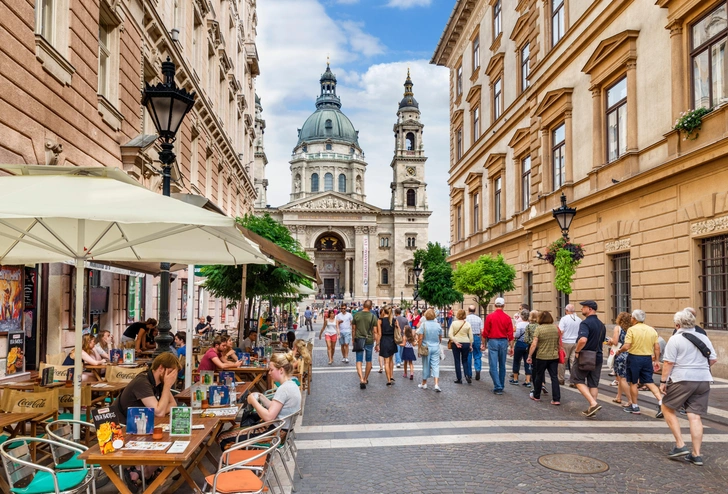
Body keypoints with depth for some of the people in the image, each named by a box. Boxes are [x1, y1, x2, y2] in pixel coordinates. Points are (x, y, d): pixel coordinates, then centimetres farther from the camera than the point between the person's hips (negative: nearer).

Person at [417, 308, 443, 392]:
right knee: (435, 365, 1)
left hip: (426, 348, -2)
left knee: (426, 366, 10)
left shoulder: (423, 325, -10)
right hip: (436, 348, 2)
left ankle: (424, 383, 24)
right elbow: (440, 338, 8)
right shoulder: (438, 325, -1)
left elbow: (420, 338, -12)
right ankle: (436, 384, -11)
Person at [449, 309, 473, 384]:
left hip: (456, 344, -1)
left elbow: (450, 334, -10)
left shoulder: (454, 323, -4)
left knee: (457, 361, 7)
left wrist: (455, 342, -12)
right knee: (465, 361, 15)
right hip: (466, 343, 1)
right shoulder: (468, 324, -2)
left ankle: (459, 379, 9)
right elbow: (471, 336, 0)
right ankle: (468, 375, -5)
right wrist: (470, 345, 7)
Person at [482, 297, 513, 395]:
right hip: (503, 342, 3)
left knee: (493, 366, -1)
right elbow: (510, 334, -1)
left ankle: (498, 387, -9)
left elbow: (485, 332, -3)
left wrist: (483, 344, 7)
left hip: (492, 341, -3)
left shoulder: (490, 316, -6)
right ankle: (501, 386, 24)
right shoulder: (507, 318, -2)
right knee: (502, 366, 14)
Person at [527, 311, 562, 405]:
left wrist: (529, 356, -9)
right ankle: (556, 399, 0)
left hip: (542, 357, -3)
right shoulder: (556, 328, 3)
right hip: (554, 357, 3)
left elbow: (534, 344, -14)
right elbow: (559, 343, 9)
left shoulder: (539, 328, -11)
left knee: (539, 376, 11)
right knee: (554, 377, 4)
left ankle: (536, 396, 25)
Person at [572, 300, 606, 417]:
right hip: (598, 357, 7)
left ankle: (593, 403, -9)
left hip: (584, 356, -7)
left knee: (578, 380, 5)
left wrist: (577, 351, -18)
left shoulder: (585, 323, -18)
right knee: (593, 384, 12)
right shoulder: (601, 324, 10)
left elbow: (583, 340, -33)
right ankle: (592, 409, 16)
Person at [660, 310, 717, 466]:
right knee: (695, 416, 6)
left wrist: (663, 381, -7)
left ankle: (680, 445, 4)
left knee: (667, 409, 11)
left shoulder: (675, 339, -8)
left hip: (682, 380, -5)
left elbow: (668, 362, -12)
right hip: (703, 381, 5)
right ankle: (696, 454, 7)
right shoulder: (704, 338, 9)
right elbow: (713, 359, 11)